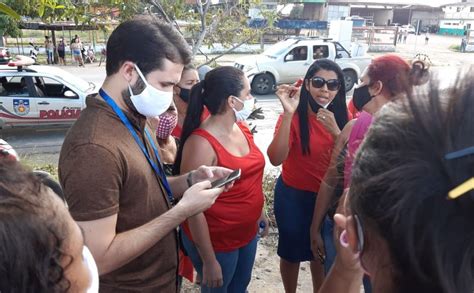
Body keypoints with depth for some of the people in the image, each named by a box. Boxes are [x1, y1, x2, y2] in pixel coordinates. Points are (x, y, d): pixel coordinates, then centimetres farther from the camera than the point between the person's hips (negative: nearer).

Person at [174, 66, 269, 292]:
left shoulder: (241, 128, -1)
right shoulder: (201, 143, -26)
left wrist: (259, 212, 19)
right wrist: (209, 261, -19)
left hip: (247, 233, 7)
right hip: (217, 242, -7)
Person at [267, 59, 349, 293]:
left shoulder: (341, 117, -4)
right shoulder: (294, 117, -19)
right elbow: (276, 159, -33)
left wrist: (334, 130, -26)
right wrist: (288, 113, -39)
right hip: (293, 196, -4)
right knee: (292, 252, 16)